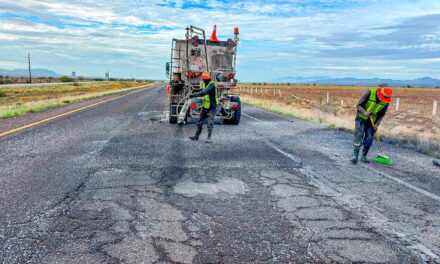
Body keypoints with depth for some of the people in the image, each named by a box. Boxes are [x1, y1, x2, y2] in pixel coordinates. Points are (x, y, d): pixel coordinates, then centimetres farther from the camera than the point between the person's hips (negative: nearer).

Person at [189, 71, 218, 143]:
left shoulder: (212, 84, -21)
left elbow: (205, 92, -35)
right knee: (200, 122, 11)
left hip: (212, 107, -8)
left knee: (210, 123, -9)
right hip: (205, 106, 8)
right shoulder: (204, 84, 6)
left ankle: (209, 138, 0)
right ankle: (196, 136, 21)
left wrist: (194, 95, -40)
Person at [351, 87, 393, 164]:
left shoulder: (386, 101, -11)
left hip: (372, 121, 4)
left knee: (369, 139, -1)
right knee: (359, 136, -13)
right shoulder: (370, 93, -22)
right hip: (361, 117, -3)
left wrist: (377, 124, -12)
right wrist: (365, 112, -36)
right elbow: (359, 105, -18)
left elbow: (381, 114, 1)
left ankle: (363, 156, 10)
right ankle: (355, 155, -13)